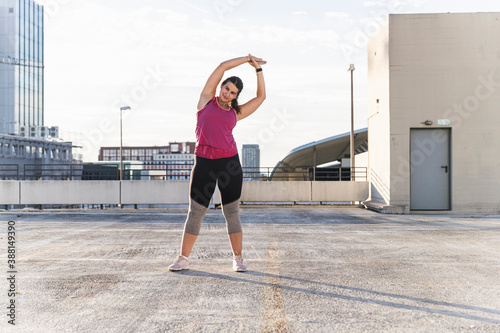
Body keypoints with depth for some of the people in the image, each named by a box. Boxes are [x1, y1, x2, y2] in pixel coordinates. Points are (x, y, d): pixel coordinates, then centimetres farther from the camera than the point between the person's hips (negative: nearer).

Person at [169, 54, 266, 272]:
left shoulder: (236, 113, 15)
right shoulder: (207, 99, 11)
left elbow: (261, 96, 17)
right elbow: (223, 66, 9)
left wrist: (258, 69, 18)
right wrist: (246, 58, 17)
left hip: (230, 162, 2)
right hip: (204, 163, -2)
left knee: (232, 212, 5)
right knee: (195, 212, 2)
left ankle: (238, 259, 14)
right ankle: (183, 259, 12)